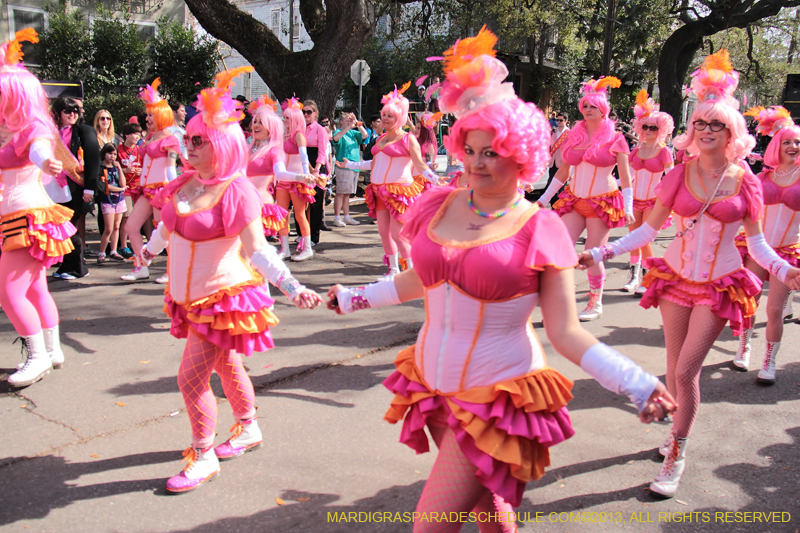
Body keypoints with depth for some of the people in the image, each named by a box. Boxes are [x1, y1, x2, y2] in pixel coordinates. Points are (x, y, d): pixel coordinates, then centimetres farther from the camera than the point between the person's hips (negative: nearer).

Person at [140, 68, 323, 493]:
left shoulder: (236, 193, -21)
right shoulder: (186, 183, 2)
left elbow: (258, 250, -28)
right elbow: (169, 224, 21)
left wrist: (292, 288, -39)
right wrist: (151, 249, 37)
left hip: (223, 298, -8)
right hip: (190, 295, 8)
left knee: (191, 376, -7)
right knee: (225, 363, 21)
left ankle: (203, 457, 11)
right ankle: (248, 429, 41)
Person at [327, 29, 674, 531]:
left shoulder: (541, 230, -12)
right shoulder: (439, 206, 1)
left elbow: (566, 332, -12)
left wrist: (636, 383, -23)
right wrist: (353, 297, 26)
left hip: (499, 396, -5)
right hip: (433, 385, 5)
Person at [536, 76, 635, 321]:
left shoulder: (614, 138, -2)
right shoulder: (574, 136, 9)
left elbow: (625, 176, -2)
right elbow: (563, 171, 16)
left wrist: (628, 208, -11)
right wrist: (544, 199, 15)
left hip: (603, 201, -4)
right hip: (573, 199, 4)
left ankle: (596, 304, 17)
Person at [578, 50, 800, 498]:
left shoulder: (746, 182, -4)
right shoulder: (679, 175, -2)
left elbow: (757, 242, 1)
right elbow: (649, 229, 1)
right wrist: (602, 253, -8)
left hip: (720, 285, -2)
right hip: (677, 276, 2)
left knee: (686, 371, -7)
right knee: (676, 368, 10)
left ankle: (677, 455, 8)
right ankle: (679, 430, 34)